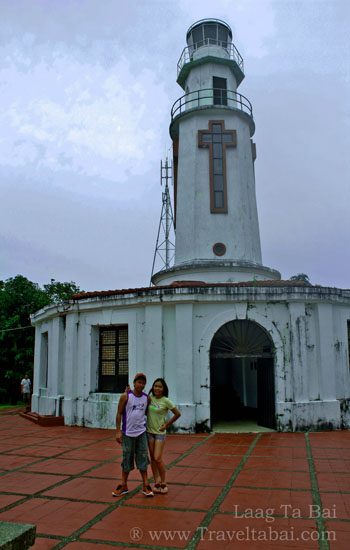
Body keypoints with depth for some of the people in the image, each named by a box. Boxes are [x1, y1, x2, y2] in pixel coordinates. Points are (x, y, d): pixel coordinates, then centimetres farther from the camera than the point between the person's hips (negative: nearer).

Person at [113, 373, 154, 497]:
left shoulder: (147, 398, 3)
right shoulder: (126, 396, -7)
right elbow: (119, 414, -4)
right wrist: (118, 431, -8)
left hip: (141, 432, 2)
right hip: (128, 432, -2)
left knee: (142, 458, 5)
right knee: (126, 459, 7)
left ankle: (146, 485, 14)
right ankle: (123, 486, 20)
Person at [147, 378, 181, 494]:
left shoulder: (166, 401, -10)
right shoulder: (149, 398, 0)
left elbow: (177, 414, -1)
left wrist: (166, 424, -2)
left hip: (160, 432, -4)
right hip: (149, 431, 4)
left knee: (158, 458, -8)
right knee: (152, 458, 8)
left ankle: (163, 483, 9)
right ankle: (156, 482, 18)